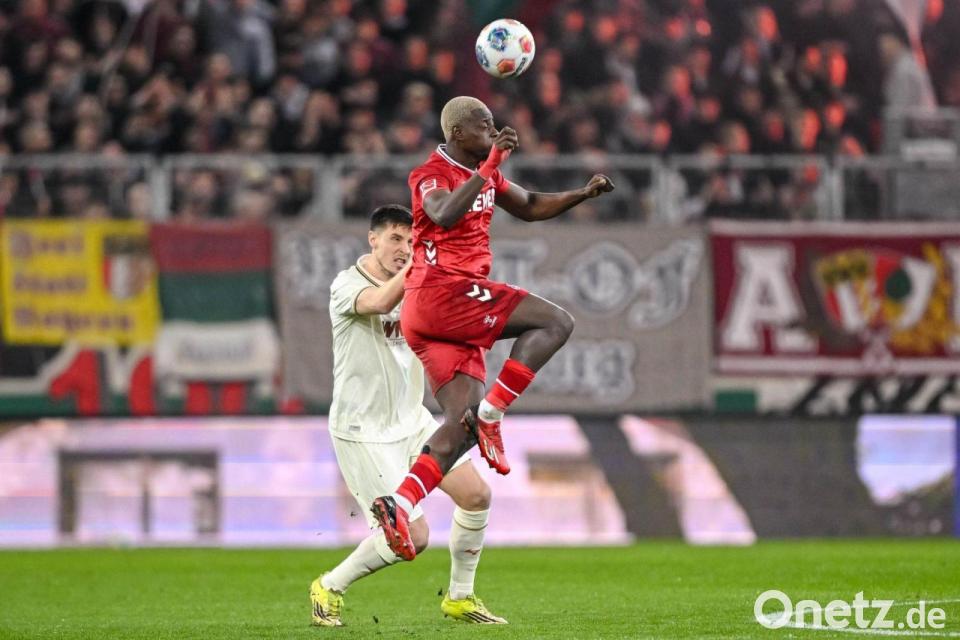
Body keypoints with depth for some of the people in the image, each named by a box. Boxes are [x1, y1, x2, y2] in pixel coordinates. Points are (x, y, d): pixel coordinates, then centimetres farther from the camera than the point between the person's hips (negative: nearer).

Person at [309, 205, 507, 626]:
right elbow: (381, 302, -38)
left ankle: (459, 598, 18)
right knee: (412, 536, -12)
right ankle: (329, 588, 11)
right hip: (364, 430, -8)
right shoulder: (347, 285, -16)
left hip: (412, 419, 8)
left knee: (476, 494, 0)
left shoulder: (413, 286, 8)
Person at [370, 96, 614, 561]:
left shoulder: (484, 173, 21)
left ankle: (400, 504, -11)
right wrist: (489, 167, -30)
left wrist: (583, 194, 22)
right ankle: (492, 414, -18)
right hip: (439, 292, -9)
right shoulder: (431, 174, -6)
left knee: (464, 422, -1)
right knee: (555, 322, -14)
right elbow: (445, 216, -28)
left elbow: (528, 207, 35)